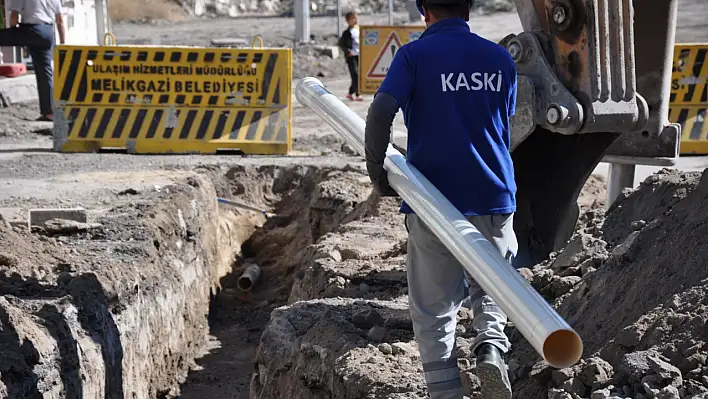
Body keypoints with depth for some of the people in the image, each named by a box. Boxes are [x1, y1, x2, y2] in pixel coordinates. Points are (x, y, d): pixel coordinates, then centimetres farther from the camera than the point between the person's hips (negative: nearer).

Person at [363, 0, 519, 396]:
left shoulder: (414, 55, -5)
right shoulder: (501, 58, 6)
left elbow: (380, 112, -19)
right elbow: (503, 128, 12)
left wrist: (377, 172, -8)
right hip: (494, 199, 3)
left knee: (434, 311, 8)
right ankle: (492, 345, -3)